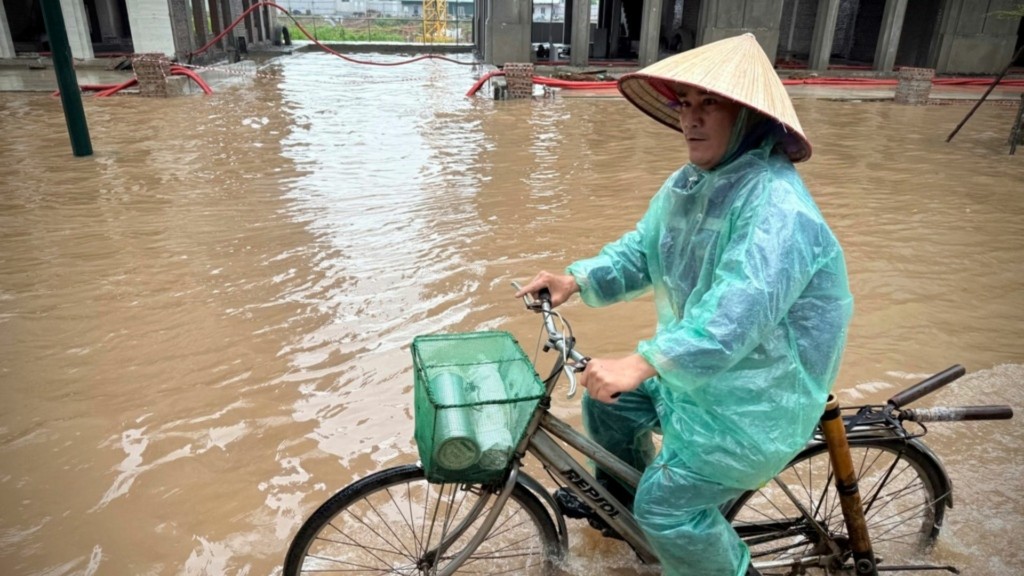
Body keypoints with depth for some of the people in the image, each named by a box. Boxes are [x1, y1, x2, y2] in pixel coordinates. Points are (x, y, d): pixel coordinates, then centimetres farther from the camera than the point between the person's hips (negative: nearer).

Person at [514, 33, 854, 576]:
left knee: (665, 506, -6)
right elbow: (641, 249, 5)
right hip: (694, 367, 9)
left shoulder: (777, 207, -30)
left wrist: (641, 363, -45)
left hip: (756, 393, -8)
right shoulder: (687, 183, 0)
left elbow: (737, 312, -39)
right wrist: (576, 278, -10)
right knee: (604, 398, 15)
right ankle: (620, 489, 44)